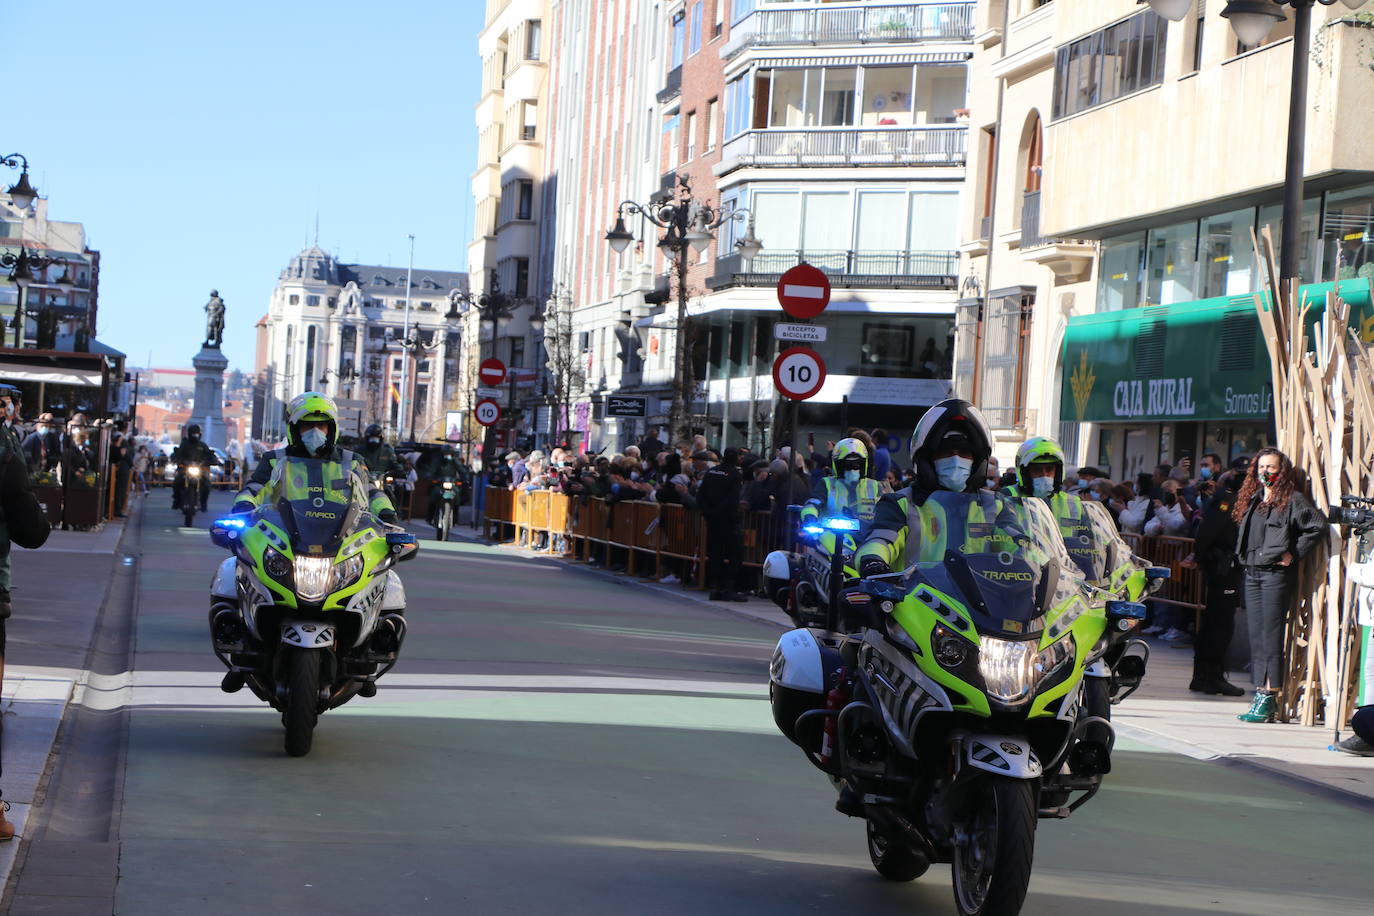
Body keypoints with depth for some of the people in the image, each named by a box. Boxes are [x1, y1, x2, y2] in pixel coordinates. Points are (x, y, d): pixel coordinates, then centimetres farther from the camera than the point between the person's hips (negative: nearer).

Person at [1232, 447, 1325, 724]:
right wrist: (1244, 556, 13)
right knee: (1256, 636, 7)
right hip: (1252, 573, 8)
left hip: (1276, 573, -8)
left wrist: (1294, 554, -13)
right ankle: (1260, 694, 11)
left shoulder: (1292, 499, -5)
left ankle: (1269, 699, -8)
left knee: (1271, 636, -9)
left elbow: (1318, 526, -13)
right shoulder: (1251, 499, 17)